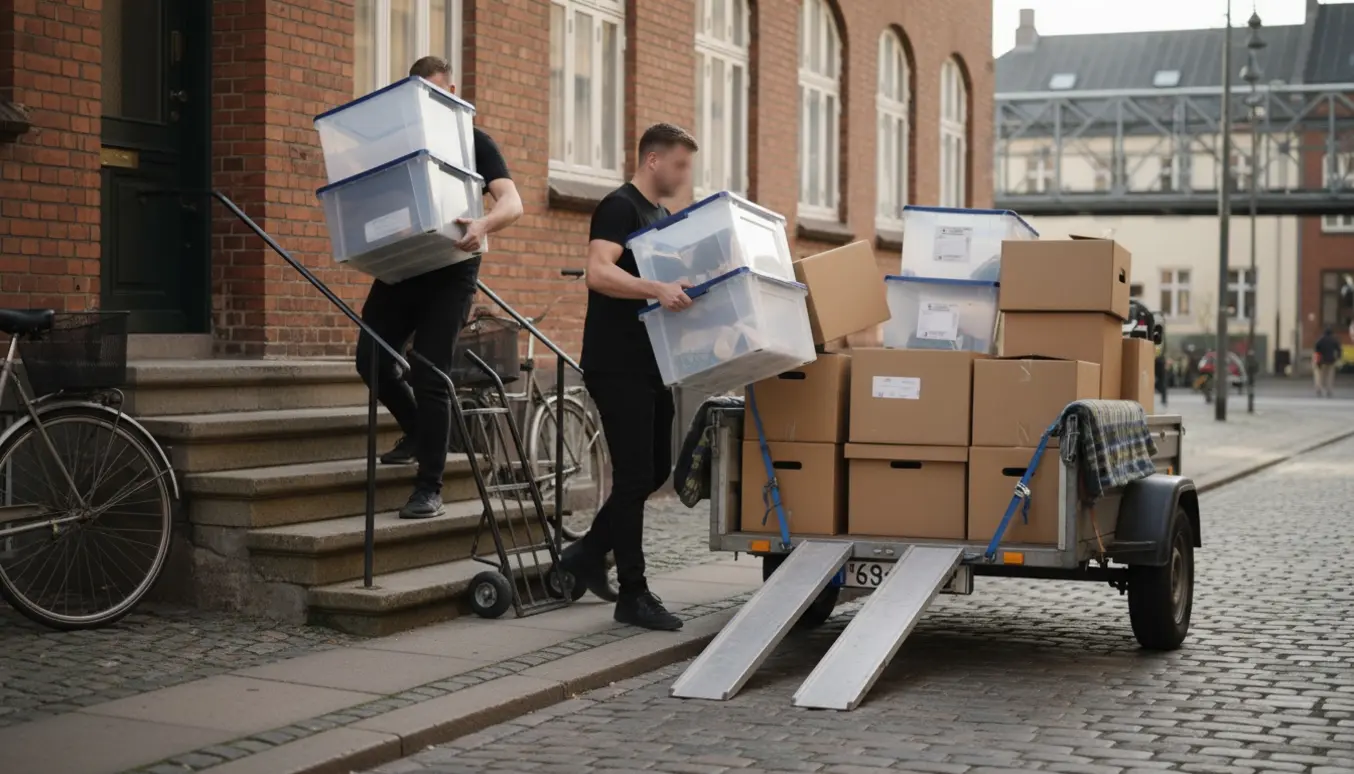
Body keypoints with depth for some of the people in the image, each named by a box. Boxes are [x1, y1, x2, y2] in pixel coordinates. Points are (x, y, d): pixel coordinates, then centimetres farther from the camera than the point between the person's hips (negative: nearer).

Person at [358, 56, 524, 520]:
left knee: (429, 374, -9)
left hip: (449, 269, -4)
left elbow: (512, 203, -10)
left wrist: (482, 225, -33)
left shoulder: (475, 143, 2)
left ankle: (429, 488, -2)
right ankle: (417, 431, 24)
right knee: (371, 358, -5)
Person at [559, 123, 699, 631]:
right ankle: (633, 596, 0)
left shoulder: (662, 216, 18)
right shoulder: (619, 208, -11)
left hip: (649, 363, 9)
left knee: (656, 469, 13)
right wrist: (657, 289, -37)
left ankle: (588, 553, 27)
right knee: (635, 475, -7)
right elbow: (599, 272, -25)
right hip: (616, 365, -9)